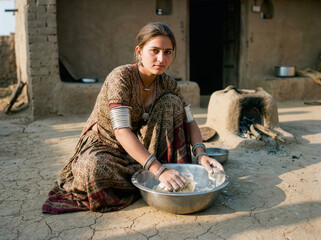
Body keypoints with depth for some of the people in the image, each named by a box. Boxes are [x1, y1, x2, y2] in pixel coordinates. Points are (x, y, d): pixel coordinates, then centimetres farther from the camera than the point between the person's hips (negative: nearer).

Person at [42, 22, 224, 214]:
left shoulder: (167, 83, -7)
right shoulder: (121, 77, -26)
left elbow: (189, 121, -4)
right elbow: (122, 132, -35)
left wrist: (201, 154, -24)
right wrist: (158, 170, -43)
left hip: (139, 146, 5)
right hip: (103, 145, -4)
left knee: (171, 102, -14)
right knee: (92, 170, -39)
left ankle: (175, 173, -12)